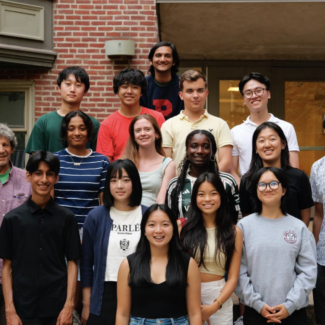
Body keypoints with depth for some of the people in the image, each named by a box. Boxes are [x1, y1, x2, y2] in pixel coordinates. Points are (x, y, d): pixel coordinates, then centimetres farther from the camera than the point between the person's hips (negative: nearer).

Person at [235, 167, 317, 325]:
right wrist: (257, 303, -10)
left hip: (293, 311, 1)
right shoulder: (244, 226, -1)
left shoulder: (299, 228, 2)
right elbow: (238, 271, -4)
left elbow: (308, 271, -1)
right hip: (255, 310, -1)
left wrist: (290, 304, -9)